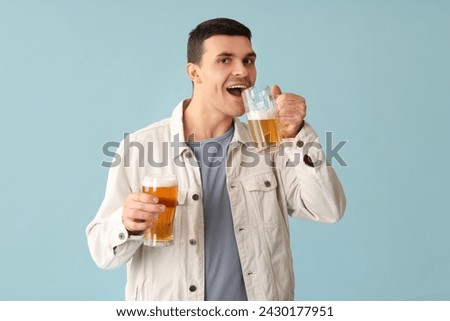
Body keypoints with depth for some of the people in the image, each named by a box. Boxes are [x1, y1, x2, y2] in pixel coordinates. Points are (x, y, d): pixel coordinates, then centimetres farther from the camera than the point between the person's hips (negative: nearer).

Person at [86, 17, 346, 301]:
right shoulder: (140, 147, -13)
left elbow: (329, 211, -12)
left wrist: (297, 136, -22)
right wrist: (127, 225, -31)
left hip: (262, 298, 3)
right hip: (169, 311, -2)